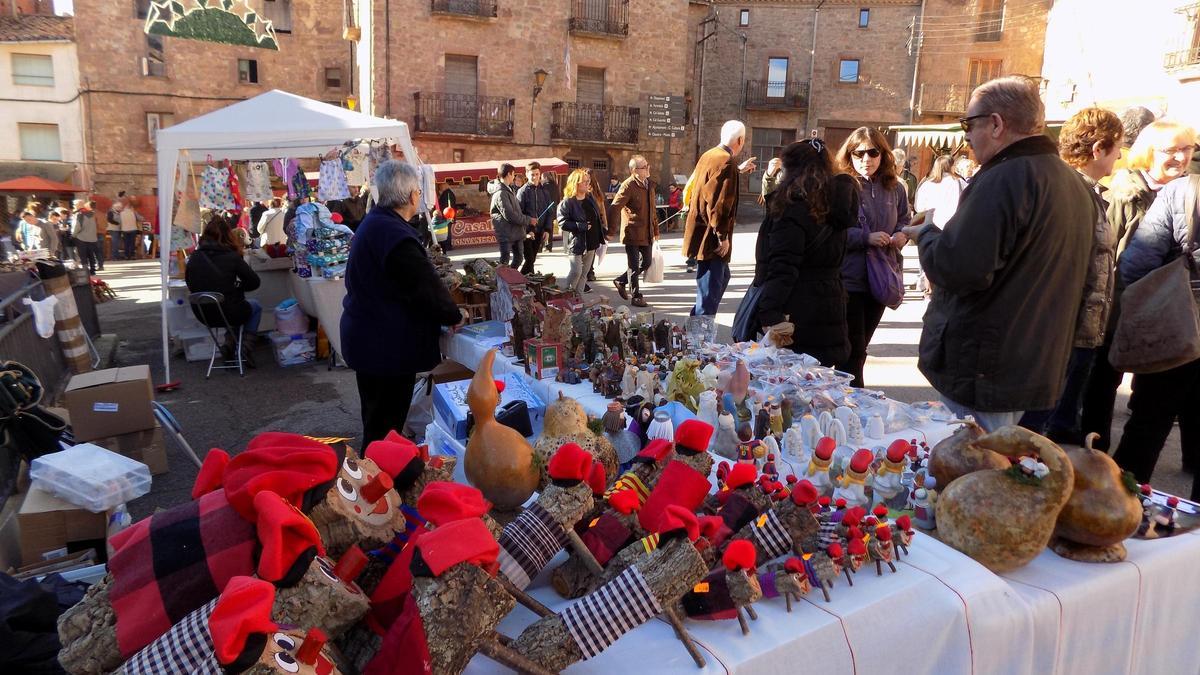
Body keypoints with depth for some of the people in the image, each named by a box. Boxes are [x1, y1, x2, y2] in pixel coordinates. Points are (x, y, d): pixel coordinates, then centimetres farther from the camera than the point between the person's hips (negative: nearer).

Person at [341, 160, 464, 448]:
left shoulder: (374, 223, 10)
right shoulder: (396, 236, -24)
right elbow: (426, 287, -22)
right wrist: (454, 316, -6)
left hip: (369, 336, 11)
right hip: (388, 346, -11)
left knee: (377, 420, 22)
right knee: (386, 427, 2)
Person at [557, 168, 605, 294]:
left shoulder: (590, 197, 10)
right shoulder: (567, 202, -13)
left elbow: (597, 216, 19)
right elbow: (563, 223, -19)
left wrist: (602, 232, 13)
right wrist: (581, 226, -22)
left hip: (592, 242, 7)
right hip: (577, 242, -7)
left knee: (585, 272, 10)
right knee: (576, 271, -7)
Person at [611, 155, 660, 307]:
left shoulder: (649, 184, 11)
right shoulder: (628, 186, -13)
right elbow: (615, 208, -15)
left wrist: (655, 229, 19)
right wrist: (611, 230, -18)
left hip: (646, 233, 8)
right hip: (632, 232, -8)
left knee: (646, 263, 13)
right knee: (634, 265, 1)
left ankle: (621, 281, 31)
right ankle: (636, 296, 11)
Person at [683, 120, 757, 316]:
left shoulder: (708, 155, 10)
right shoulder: (726, 161, -18)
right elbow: (720, 202, -23)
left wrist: (738, 170, 41)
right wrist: (723, 236, -18)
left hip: (699, 232, 10)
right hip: (711, 236, -10)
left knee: (722, 276, 22)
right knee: (710, 287, -2)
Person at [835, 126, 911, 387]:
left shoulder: (895, 188, 6)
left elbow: (905, 220, 20)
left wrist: (902, 234, -1)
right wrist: (866, 237, -21)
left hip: (881, 279, 6)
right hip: (849, 280, -6)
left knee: (859, 347, 18)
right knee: (853, 350, -2)